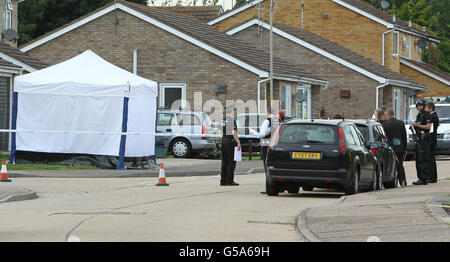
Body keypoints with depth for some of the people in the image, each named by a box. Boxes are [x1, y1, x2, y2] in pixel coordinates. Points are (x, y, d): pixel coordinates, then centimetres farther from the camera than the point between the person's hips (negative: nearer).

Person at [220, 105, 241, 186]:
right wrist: (238, 143, -16)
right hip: (231, 141, -8)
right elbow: (234, 133, -21)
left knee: (224, 162, 12)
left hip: (223, 140, 8)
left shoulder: (223, 120, 11)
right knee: (231, 162, -3)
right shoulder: (232, 120, -14)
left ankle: (223, 180, 13)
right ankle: (229, 181, -4)